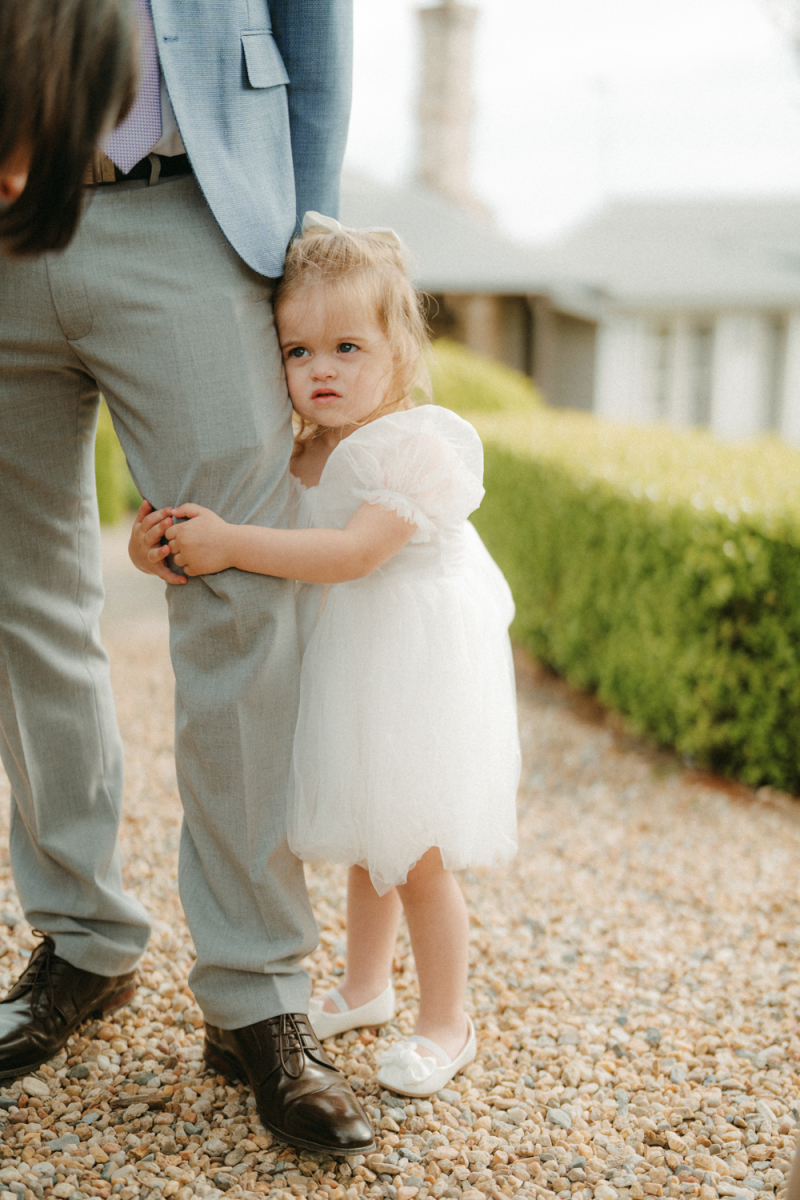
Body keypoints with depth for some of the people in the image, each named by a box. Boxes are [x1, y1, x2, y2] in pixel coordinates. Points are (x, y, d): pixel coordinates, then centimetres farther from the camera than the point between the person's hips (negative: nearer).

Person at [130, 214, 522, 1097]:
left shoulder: (419, 445, -21)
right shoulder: (302, 457, 2)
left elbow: (353, 553, -32)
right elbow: (255, 545, 5)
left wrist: (232, 543, -32)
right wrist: (169, 545, -15)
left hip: (417, 681, -7)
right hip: (346, 676, 8)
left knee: (418, 857, 2)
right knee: (366, 846, 23)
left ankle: (446, 1026, 21)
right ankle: (365, 988, 43)